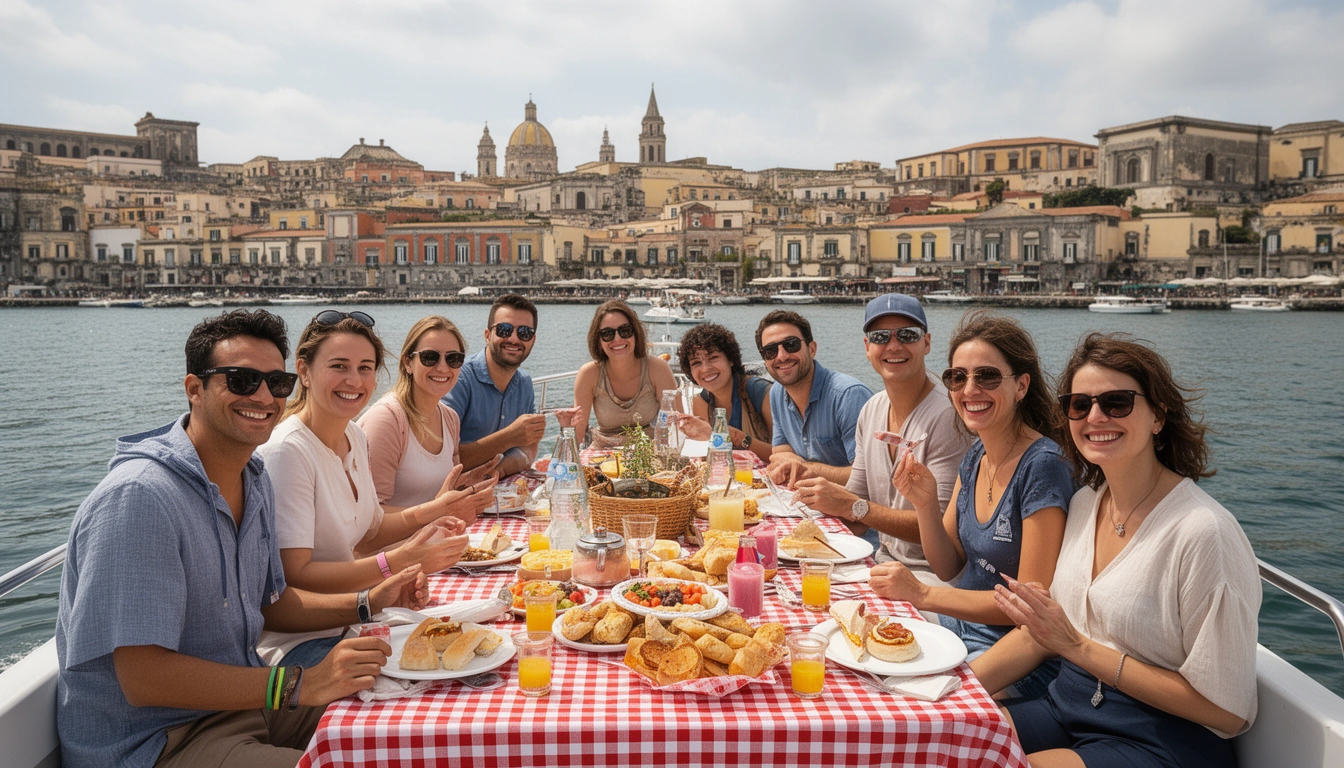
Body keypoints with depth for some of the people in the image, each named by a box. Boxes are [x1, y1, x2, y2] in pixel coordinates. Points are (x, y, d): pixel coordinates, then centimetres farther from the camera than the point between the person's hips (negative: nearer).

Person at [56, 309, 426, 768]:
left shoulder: (253, 479, 6)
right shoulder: (137, 498, -24)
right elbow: (143, 679, -27)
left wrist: (368, 604, 2)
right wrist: (302, 685, -29)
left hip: (246, 700, 9)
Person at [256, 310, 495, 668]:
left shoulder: (355, 437, 7)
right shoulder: (287, 451, -20)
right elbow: (294, 578, -23)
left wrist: (427, 514, -4)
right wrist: (399, 561, -30)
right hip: (299, 642, -8)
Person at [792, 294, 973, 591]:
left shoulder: (948, 415, -17)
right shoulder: (871, 410, 8)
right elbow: (856, 507, 12)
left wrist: (854, 507, -24)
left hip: (933, 573, -7)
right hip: (885, 563, 7)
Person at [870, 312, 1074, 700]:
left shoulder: (1042, 465, -20)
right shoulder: (975, 456, 4)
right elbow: (949, 566, 7)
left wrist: (922, 594, -24)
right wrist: (925, 503, -10)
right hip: (960, 625, 7)